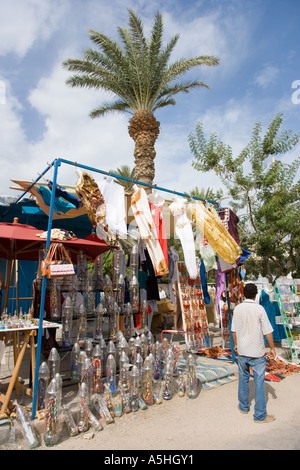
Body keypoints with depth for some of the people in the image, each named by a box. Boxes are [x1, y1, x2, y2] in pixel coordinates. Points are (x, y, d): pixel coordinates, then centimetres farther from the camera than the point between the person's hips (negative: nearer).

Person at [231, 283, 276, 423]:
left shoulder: (237, 309, -3)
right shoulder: (259, 309, -14)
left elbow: (234, 330, 3)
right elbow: (267, 331, -11)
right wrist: (272, 348, 2)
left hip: (242, 351, 3)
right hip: (257, 352, -3)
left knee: (243, 379, 18)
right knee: (259, 382, 7)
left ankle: (243, 406, 32)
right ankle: (260, 415, 15)